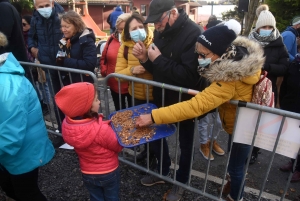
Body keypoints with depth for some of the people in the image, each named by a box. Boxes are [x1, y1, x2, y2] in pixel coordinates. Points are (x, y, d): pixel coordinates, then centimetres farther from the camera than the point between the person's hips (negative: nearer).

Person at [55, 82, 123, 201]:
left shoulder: (67, 124, -20)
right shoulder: (101, 129, -36)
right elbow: (118, 147, -18)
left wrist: (97, 119, -7)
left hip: (87, 174, 4)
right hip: (109, 172, -4)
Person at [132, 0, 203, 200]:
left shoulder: (193, 33, -21)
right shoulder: (161, 32, 3)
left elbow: (189, 76, -32)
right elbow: (157, 69, 7)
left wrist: (159, 59, -25)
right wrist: (145, 58, -13)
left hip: (184, 102, -7)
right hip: (162, 97, 7)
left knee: (185, 143, 13)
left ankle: (181, 182, 39)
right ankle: (163, 172, 45)